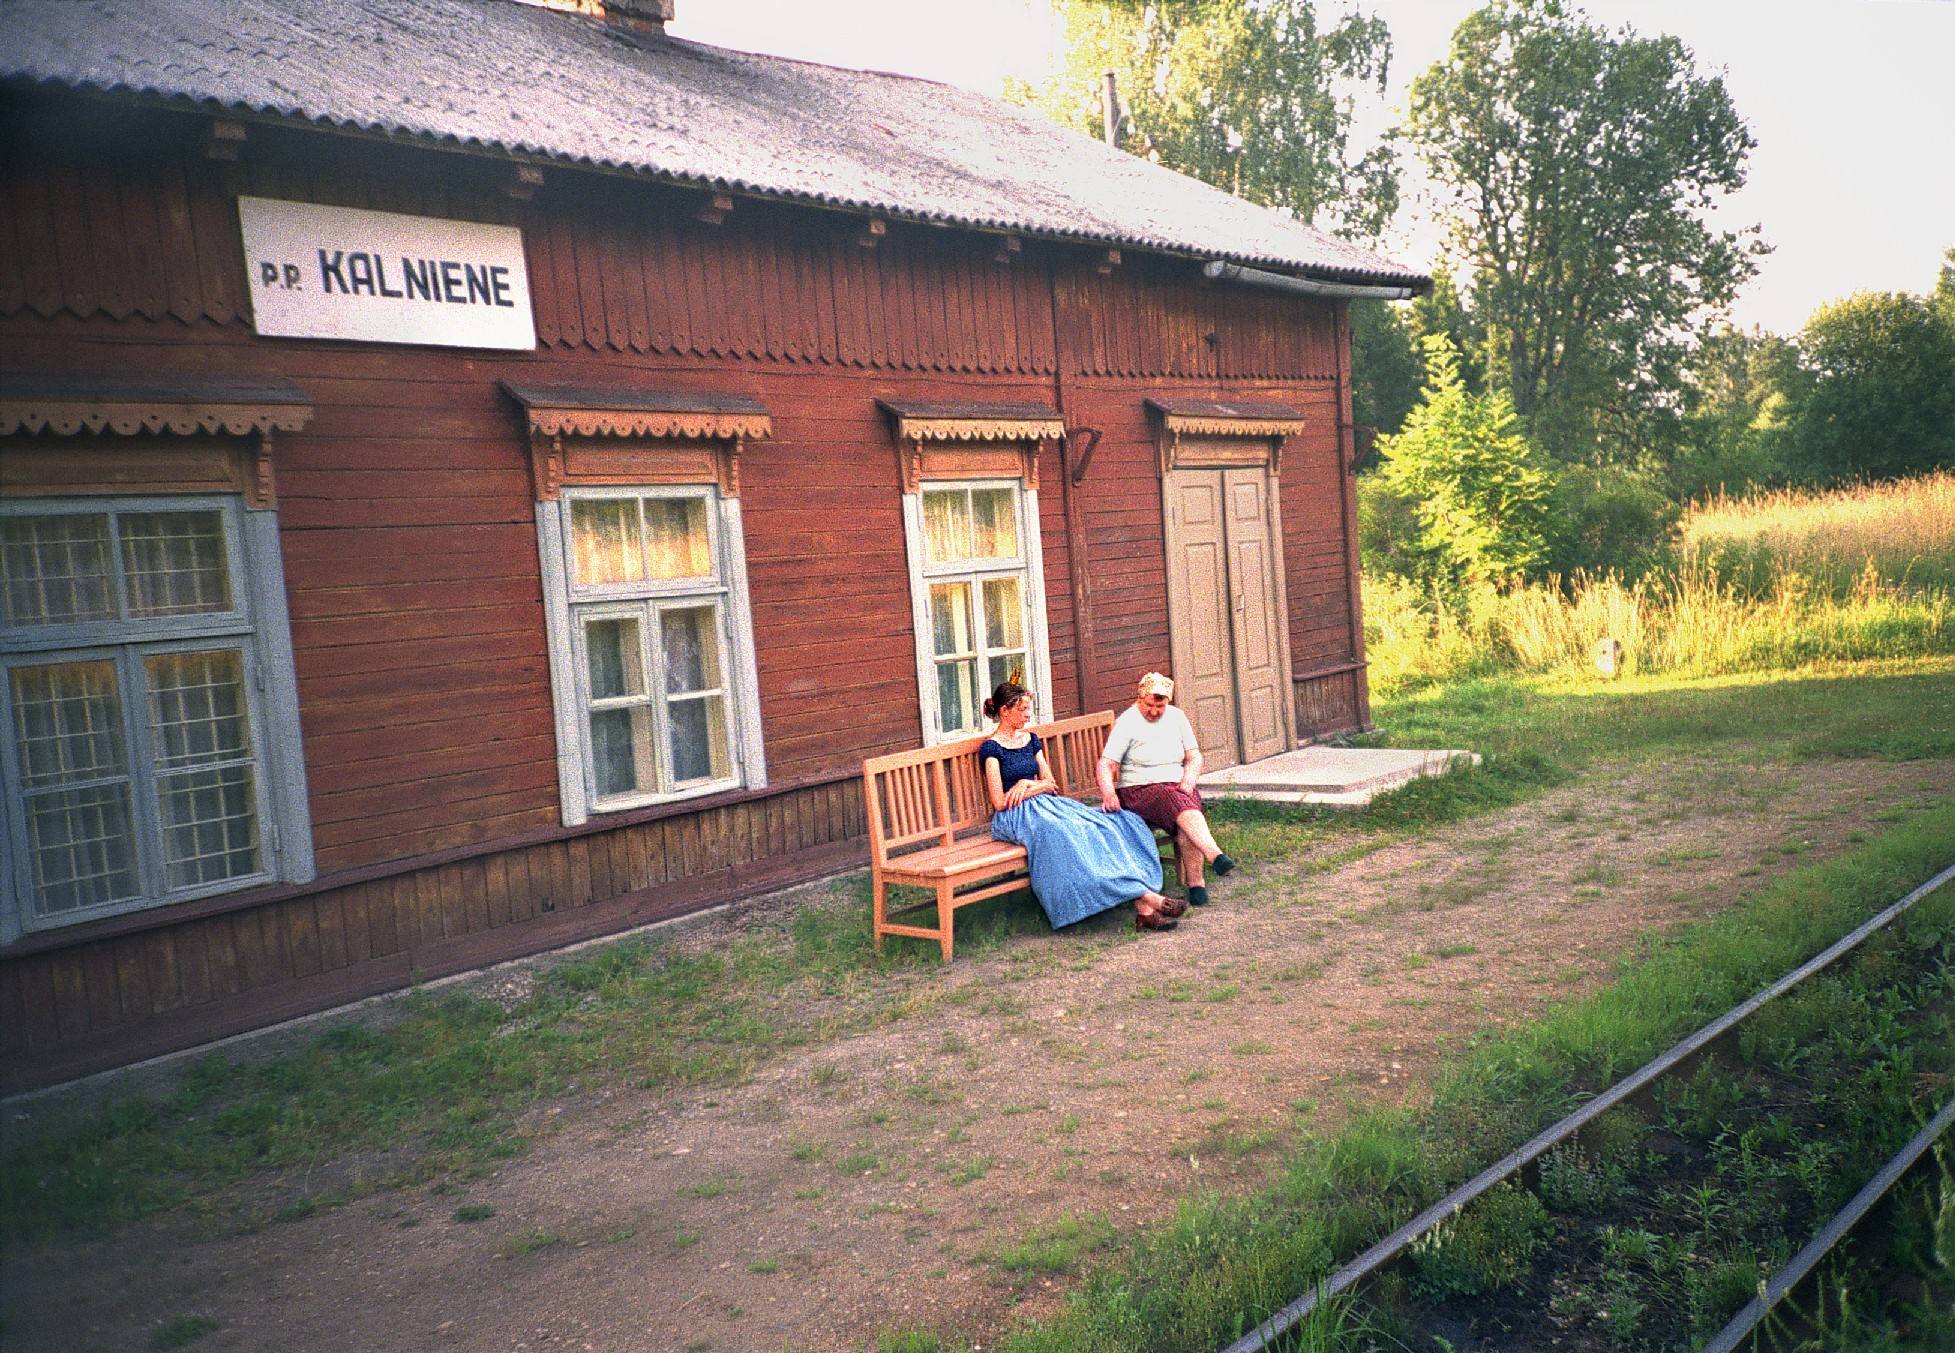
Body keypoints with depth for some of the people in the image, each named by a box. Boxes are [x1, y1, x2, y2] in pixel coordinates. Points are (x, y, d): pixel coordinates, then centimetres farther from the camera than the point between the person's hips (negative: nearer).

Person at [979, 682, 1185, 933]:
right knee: (1076, 835, -33)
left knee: (1110, 826, -18)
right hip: (1015, 817, -7)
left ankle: (1144, 910, -33)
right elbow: (999, 802, -11)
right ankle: (1147, 895, -34)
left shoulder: (1031, 739, 18)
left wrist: (1029, 785, -7)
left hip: (1045, 806, 7)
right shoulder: (991, 748, -4)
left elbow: (1051, 784, 14)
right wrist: (1038, 786, -4)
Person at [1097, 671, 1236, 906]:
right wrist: (1108, 793, -32)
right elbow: (1105, 764, -13)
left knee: (1185, 825, -31)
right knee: (1180, 803, -36)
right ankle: (1214, 855, -50)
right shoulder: (1126, 723, -5)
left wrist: (1189, 780, -10)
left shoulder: (1176, 717, 10)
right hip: (1138, 790, -4)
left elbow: (1194, 756, 11)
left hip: (1177, 786, 4)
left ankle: (1194, 883, -27)